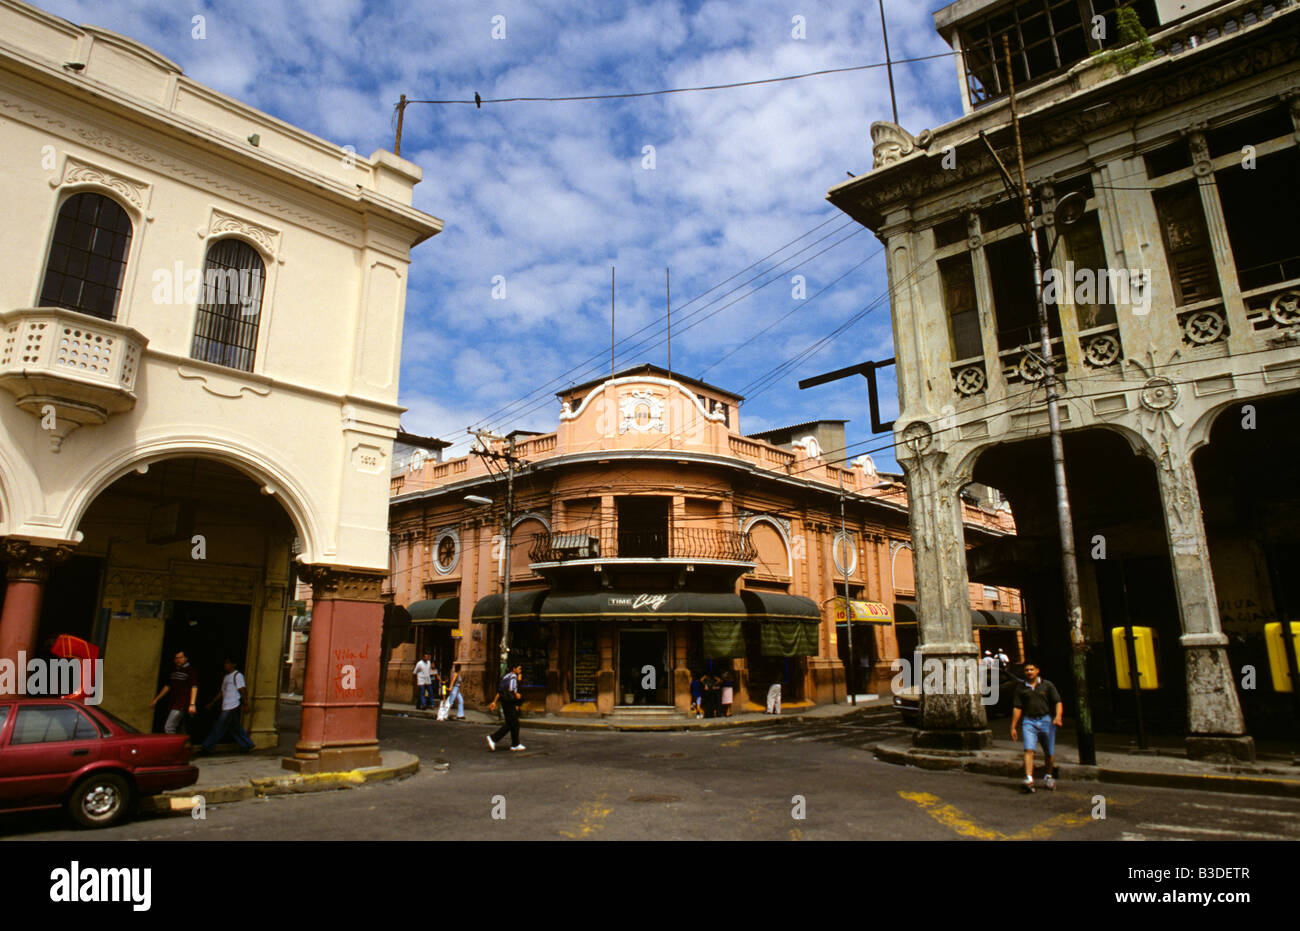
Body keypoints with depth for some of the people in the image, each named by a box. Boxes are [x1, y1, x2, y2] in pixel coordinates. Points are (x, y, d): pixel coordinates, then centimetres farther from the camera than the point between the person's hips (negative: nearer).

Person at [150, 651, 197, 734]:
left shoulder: (190, 671, -6)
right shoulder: (174, 671, 15)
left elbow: (194, 688, -11)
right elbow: (167, 687, 25)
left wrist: (192, 704, -20)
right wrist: (156, 699, 23)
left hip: (181, 705, -7)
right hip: (172, 705, 7)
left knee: (168, 728, -16)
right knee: (180, 731, 10)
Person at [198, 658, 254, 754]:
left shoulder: (237, 675, -8)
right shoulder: (226, 677, 18)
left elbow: (242, 690, -12)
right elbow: (221, 692, 23)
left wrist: (245, 703, -15)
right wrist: (212, 703, 21)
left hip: (232, 707, -9)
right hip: (226, 707, 9)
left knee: (219, 728, -3)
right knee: (235, 728, 9)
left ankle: (207, 747, 3)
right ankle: (247, 745, 14)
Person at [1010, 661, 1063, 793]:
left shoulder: (1047, 685, 5)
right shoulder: (1021, 688, 7)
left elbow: (1058, 702, -1)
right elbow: (1017, 708, 7)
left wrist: (1058, 716, -20)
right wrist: (1013, 727, 5)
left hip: (1046, 720, 0)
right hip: (1029, 721, 0)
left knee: (1050, 753, 9)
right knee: (1029, 750, -15)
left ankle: (1049, 777, 32)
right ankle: (1029, 779, -22)